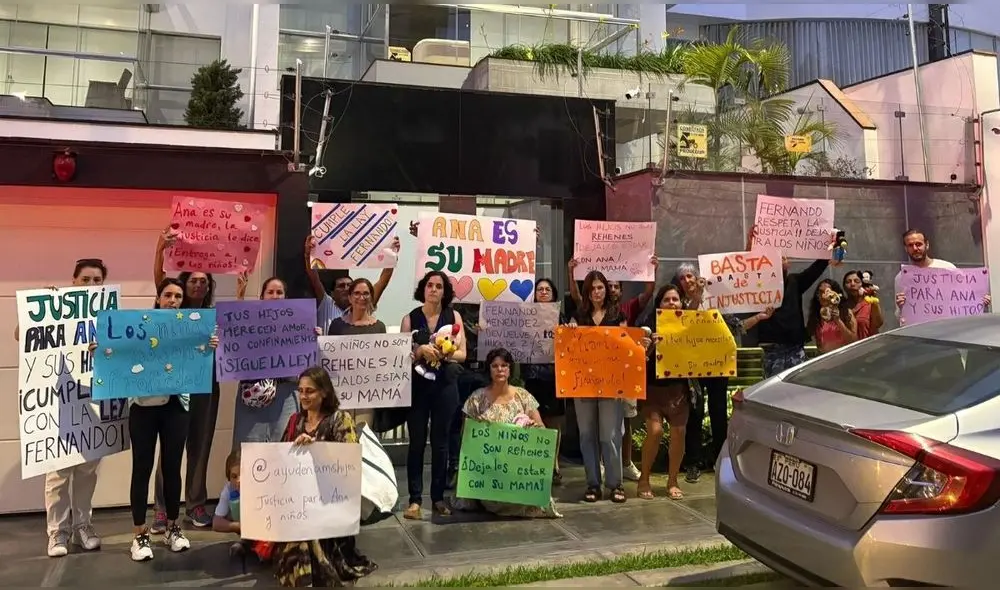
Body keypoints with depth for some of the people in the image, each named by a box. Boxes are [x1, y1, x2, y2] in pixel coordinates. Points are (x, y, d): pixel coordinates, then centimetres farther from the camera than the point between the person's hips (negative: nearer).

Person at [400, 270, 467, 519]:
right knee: (416, 442, 2)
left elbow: (462, 353, 1)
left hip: (445, 385, 1)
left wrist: (446, 354, -19)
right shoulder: (410, 319, 1)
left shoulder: (454, 317, 3)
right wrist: (420, 351, -21)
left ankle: (438, 497, 18)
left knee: (441, 442, 8)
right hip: (417, 385, -1)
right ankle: (415, 499, 9)